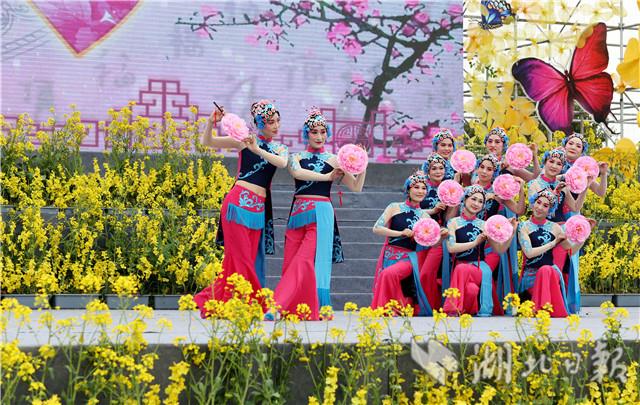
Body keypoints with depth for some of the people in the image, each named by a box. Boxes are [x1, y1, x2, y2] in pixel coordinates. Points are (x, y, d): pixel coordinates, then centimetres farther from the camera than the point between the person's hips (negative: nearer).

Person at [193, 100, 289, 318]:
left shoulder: (280, 149, 15)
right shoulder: (244, 140, 5)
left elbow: (282, 163, -8)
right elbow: (207, 142, 3)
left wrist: (257, 149, -19)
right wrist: (211, 122, -15)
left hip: (258, 208, 5)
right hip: (238, 201, -5)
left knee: (251, 258, 4)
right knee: (240, 256, -8)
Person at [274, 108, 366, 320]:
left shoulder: (334, 160, 10)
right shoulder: (297, 157, 13)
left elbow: (356, 187, 7)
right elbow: (297, 172, -10)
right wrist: (327, 177, -13)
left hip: (321, 213, -2)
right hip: (298, 213, 2)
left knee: (308, 260, -15)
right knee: (291, 261, -4)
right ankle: (290, 309, 0)